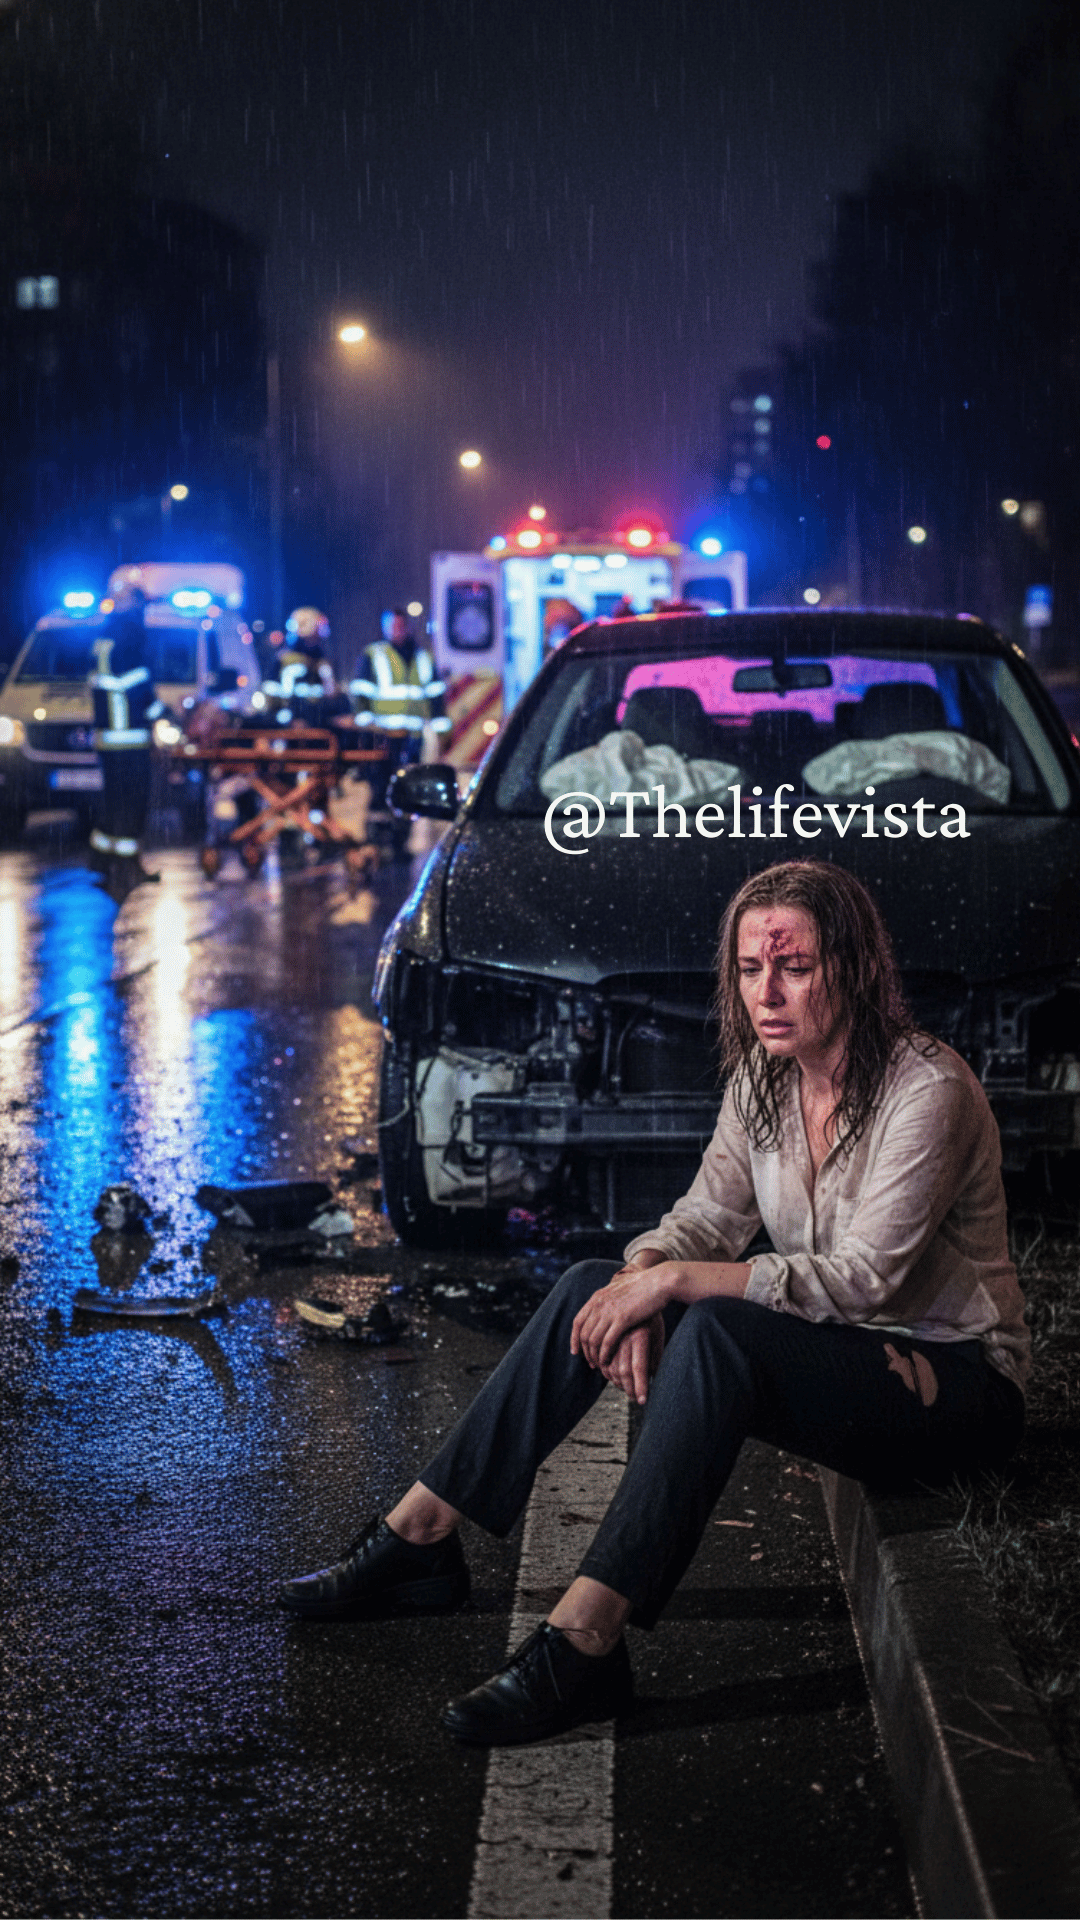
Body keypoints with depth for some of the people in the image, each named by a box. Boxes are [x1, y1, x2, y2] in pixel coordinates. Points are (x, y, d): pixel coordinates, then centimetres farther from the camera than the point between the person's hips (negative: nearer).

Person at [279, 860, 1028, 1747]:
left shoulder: (928, 1091, -21)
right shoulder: (763, 1077, 2)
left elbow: (862, 1278, -26)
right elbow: (709, 1217, 3)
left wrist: (678, 1280, -28)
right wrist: (645, 1279, -20)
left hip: (958, 1381, -7)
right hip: (838, 1352, 8)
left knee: (715, 1333, -34)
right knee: (592, 1288, -10)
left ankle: (583, 1642, -39)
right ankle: (418, 1539, -8)